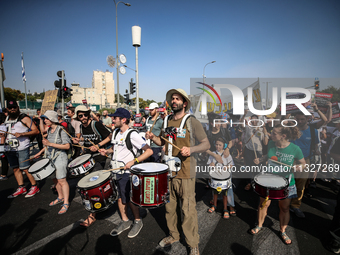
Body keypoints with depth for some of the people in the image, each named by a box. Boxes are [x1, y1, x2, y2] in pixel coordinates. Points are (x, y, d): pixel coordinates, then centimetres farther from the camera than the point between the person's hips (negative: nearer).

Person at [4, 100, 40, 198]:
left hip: (22, 149, -7)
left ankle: (34, 187, 8)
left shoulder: (24, 118, -5)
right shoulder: (7, 119, 16)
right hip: (10, 149, 7)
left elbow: (36, 130, -11)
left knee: (25, 169, -5)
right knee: (15, 169, 11)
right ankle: (21, 188, 22)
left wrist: (22, 134, -22)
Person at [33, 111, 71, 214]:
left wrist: (50, 144, -23)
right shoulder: (49, 130, 10)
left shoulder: (61, 130, -15)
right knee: (54, 179, 15)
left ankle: (66, 202, 4)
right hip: (50, 158, 8)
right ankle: (60, 197, 32)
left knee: (61, 180, -6)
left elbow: (67, 146, -19)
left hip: (60, 157, -8)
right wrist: (40, 152, 16)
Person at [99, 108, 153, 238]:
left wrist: (133, 161, -27)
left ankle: (137, 221, 29)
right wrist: (107, 151, 4)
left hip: (127, 172, -7)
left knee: (129, 199, 6)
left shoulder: (132, 135, -19)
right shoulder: (116, 132, 7)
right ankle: (125, 221, 37)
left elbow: (149, 151, -22)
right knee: (119, 197, 17)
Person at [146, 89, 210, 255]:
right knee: (169, 206, 17)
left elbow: (206, 144, -6)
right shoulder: (166, 121, 9)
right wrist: (153, 137, -1)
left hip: (185, 173, -5)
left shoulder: (192, 121, -7)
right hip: (168, 170, 5)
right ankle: (173, 235, 39)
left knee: (188, 209, 2)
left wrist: (191, 149, -24)